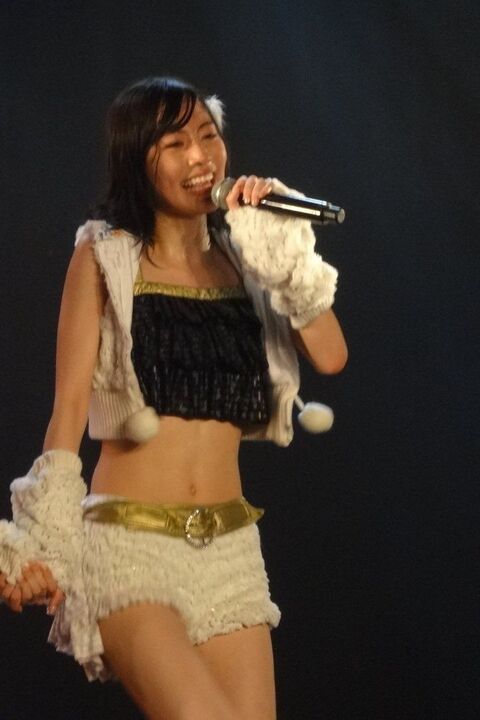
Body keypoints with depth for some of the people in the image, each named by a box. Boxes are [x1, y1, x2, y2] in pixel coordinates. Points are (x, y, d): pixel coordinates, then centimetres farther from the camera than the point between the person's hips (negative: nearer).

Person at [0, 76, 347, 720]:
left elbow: (330, 355, -1)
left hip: (229, 546, 5)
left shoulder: (241, 261, 12)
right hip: (127, 539, -5)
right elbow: (69, 405, -4)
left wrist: (288, 252, -7)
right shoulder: (106, 257, 1)